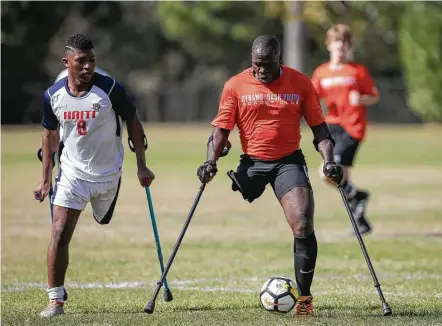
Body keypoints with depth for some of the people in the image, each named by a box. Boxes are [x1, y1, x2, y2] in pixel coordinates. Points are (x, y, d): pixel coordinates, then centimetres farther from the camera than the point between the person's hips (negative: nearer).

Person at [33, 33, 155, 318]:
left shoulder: (111, 89, -16)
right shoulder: (53, 96, -7)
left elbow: (133, 122, -2)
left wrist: (142, 166, -2)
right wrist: (46, 179, 10)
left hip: (108, 174, -1)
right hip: (72, 173, 1)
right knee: (60, 234, -10)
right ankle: (56, 300, -7)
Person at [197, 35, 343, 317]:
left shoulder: (301, 83, 1)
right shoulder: (236, 85, 0)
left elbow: (319, 127, 5)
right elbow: (222, 128, 1)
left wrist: (329, 161, -8)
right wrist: (211, 161, -14)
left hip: (289, 162, -1)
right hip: (251, 163, 1)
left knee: (303, 226, -14)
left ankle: (304, 297, -6)